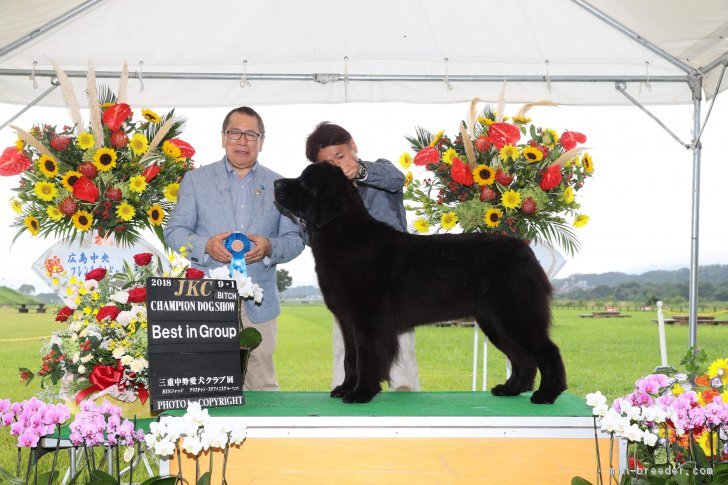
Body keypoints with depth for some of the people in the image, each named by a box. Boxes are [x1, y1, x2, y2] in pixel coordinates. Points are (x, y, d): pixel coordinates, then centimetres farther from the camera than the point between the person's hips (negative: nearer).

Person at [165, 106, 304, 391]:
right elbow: (174, 231, 7)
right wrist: (206, 245, -14)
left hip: (258, 303, 1)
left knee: (262, 386, 0)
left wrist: (269, 248, -12)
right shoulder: (195, 180, 10)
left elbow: (295, 239, 10)